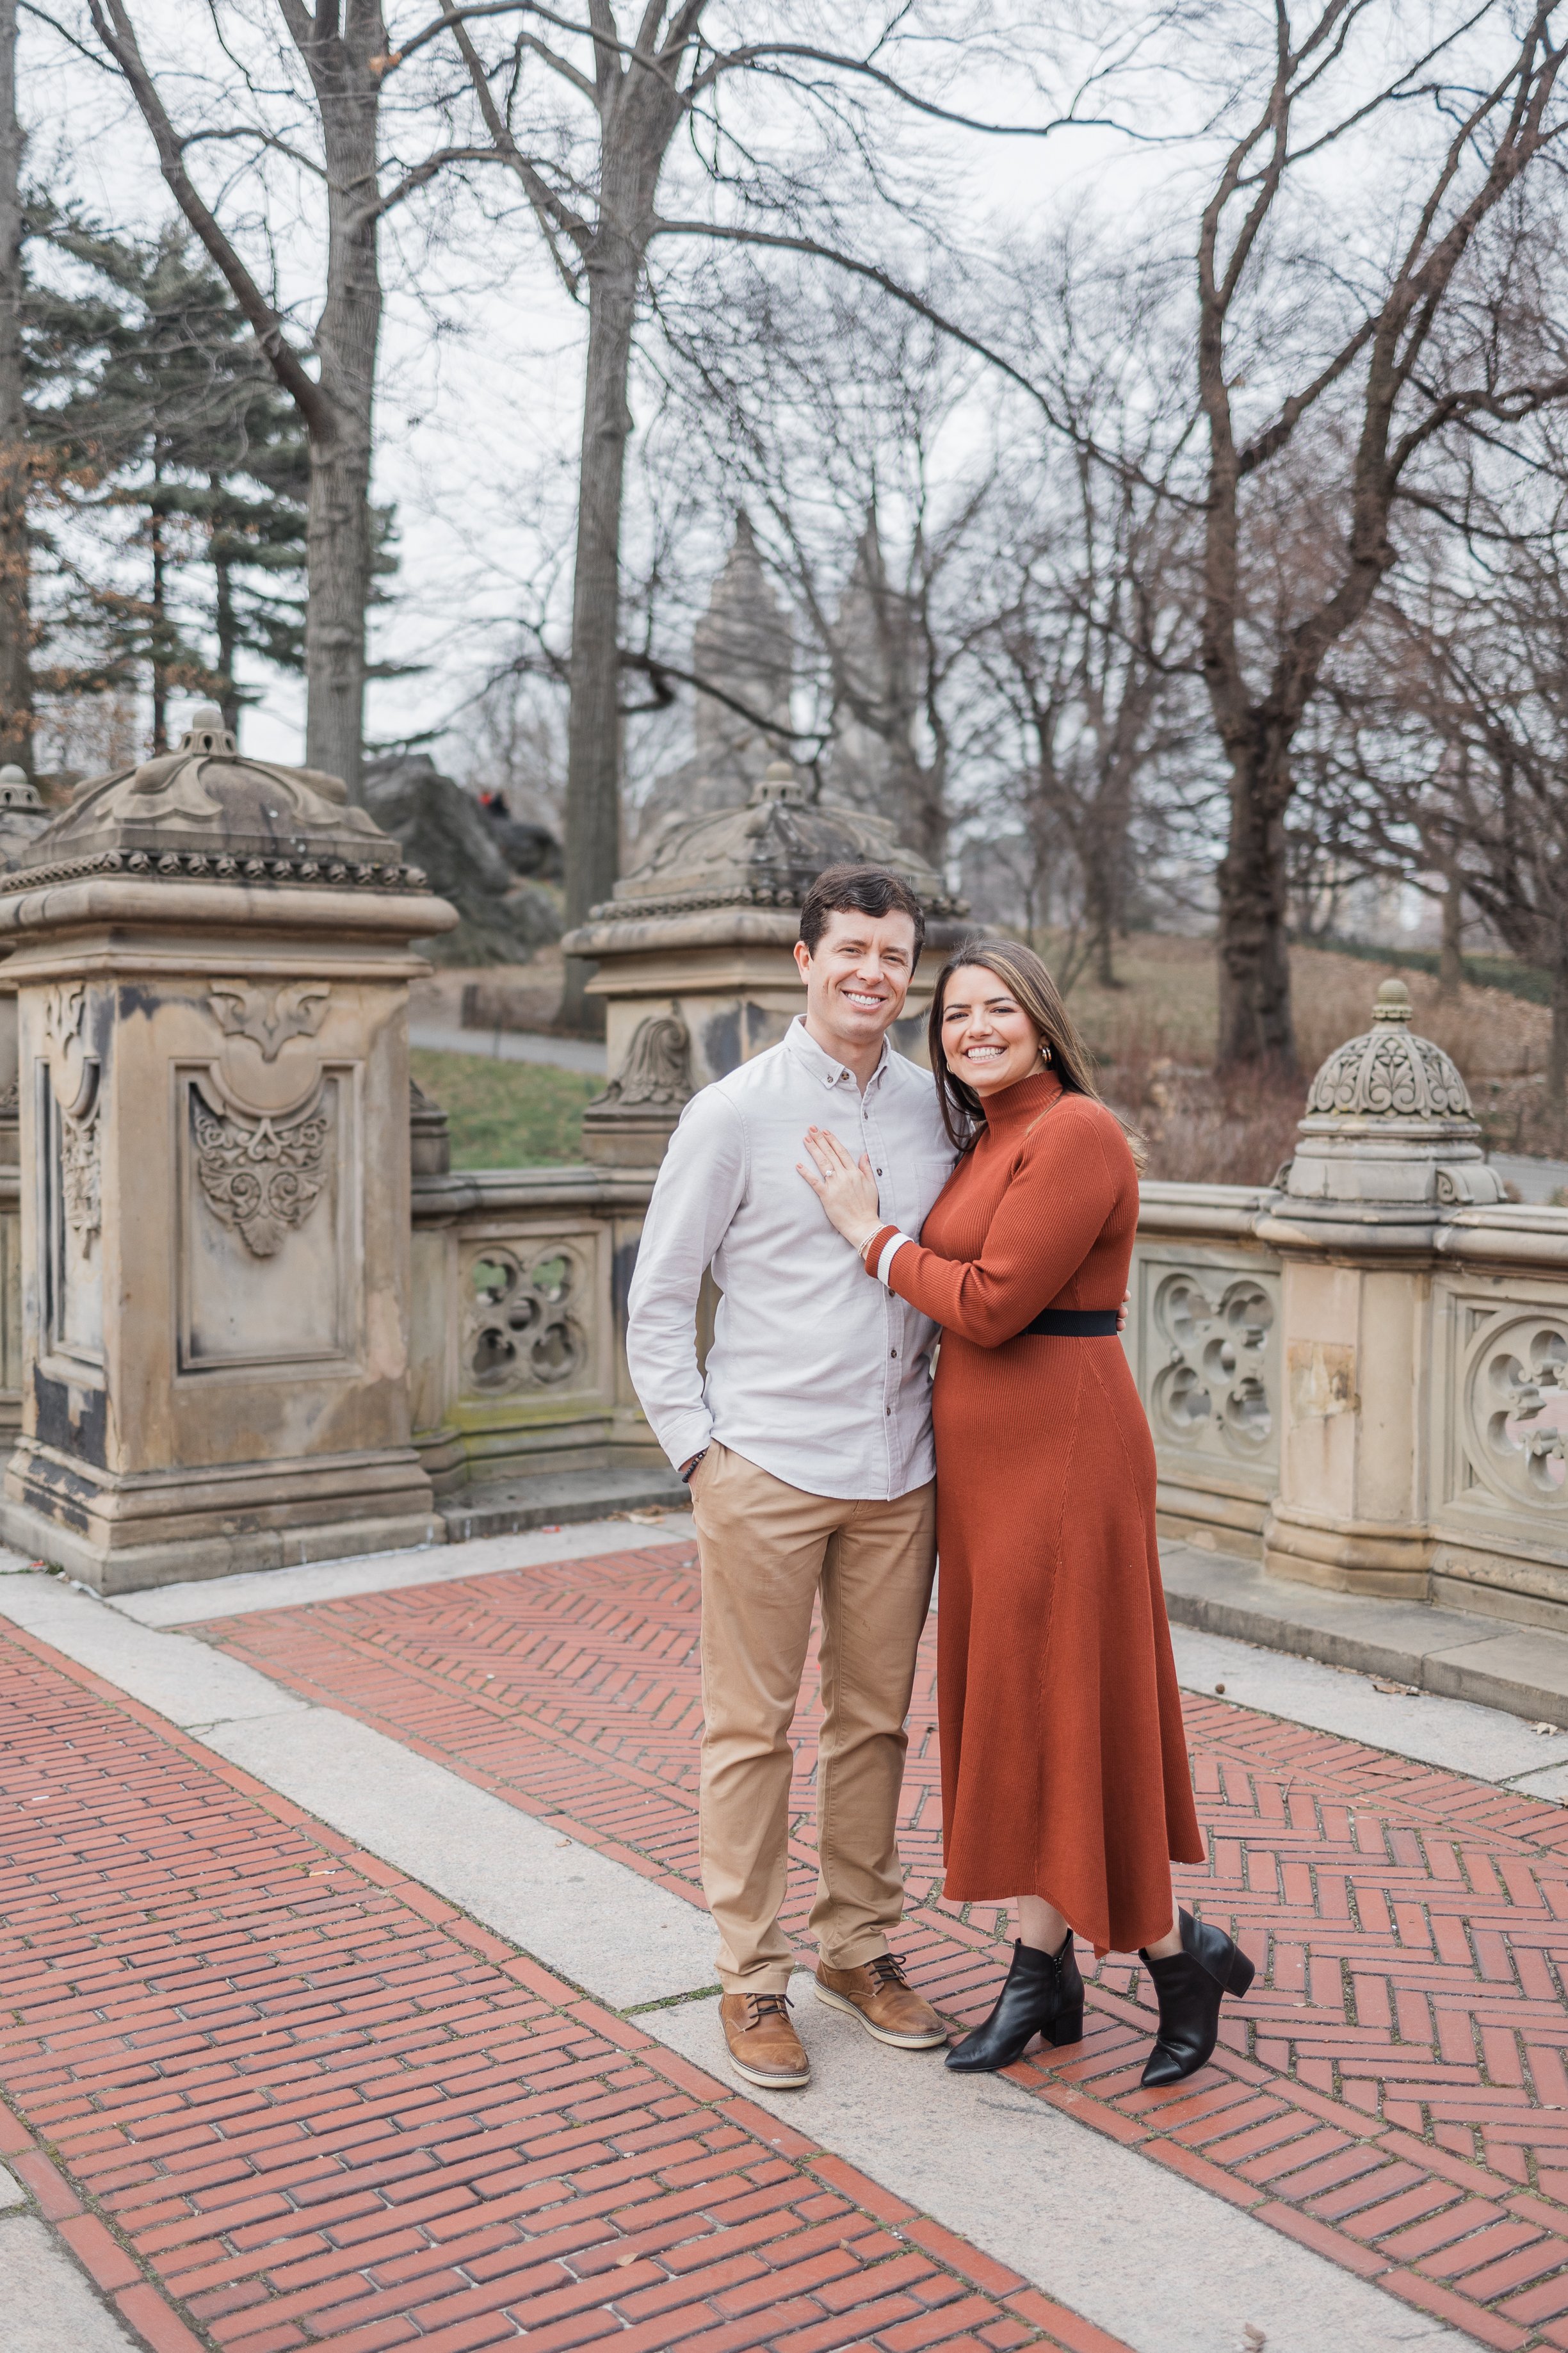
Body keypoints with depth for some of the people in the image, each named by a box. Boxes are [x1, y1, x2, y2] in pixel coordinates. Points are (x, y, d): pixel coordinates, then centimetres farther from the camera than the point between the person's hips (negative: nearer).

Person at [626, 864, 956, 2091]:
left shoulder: (938, 1108, 6)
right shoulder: (733, 1113, -5)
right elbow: (658, 1302, -1)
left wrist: (951, 1415, 10)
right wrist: (698, 1447, -5)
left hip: (900, 1472, 4)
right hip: (765, 1470, -4)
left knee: (875, 1721, 13)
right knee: (751, 1729, 5)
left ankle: (862, 1947, 30)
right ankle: (752, 1979, 19)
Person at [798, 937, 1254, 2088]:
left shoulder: (1076, 1133, -15)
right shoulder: (986, 1141, 13)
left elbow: (991, 1305, -19)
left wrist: (872, 1233, -10)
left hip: (1061, 1450, -9)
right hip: (986, 1453, 9)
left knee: (1066, 1703, -1)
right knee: (1011, 1703, 13)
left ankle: (1184, 1948, 19)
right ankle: (1046, 1971, 25)